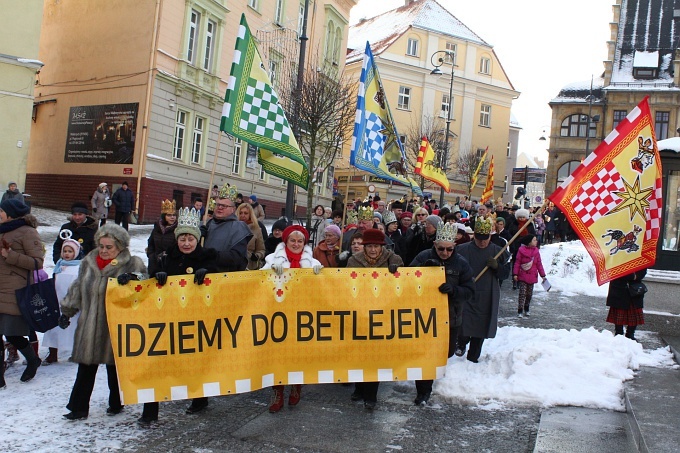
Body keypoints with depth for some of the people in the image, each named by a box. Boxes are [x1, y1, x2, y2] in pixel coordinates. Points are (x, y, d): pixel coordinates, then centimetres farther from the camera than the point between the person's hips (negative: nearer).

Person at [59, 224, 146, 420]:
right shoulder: (88, 262, 9)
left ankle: (116, 404, 27)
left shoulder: (132, 264, -5)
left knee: (115, 368, 10)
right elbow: (77, 289, 17)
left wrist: (131, 277, -34)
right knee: (86, 369, 8)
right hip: (89, 326, 4)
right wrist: (67, 311, 18)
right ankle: (79, 407, 16)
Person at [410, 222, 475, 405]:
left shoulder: (461, 264, -6)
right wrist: (424, 267, -26)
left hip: (450, 317, 1)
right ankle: (423, 391, 12)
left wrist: (453, 290, -29)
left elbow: (469, 291, -9)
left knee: (448, 351, 17)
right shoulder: (424, 257, -6)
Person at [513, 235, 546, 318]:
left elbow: (539, 264, 7)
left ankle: (526, 309, 27)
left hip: (532, 276, 4)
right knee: (522, 293, -8)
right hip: (522, 276, -4)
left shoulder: (536, 251, 3)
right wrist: (515, 274, -9)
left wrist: (542, 275, 6)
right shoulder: (521, 250, -9)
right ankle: (520, 311, -2)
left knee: (529, 293, 12)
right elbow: (517, 263, -6)